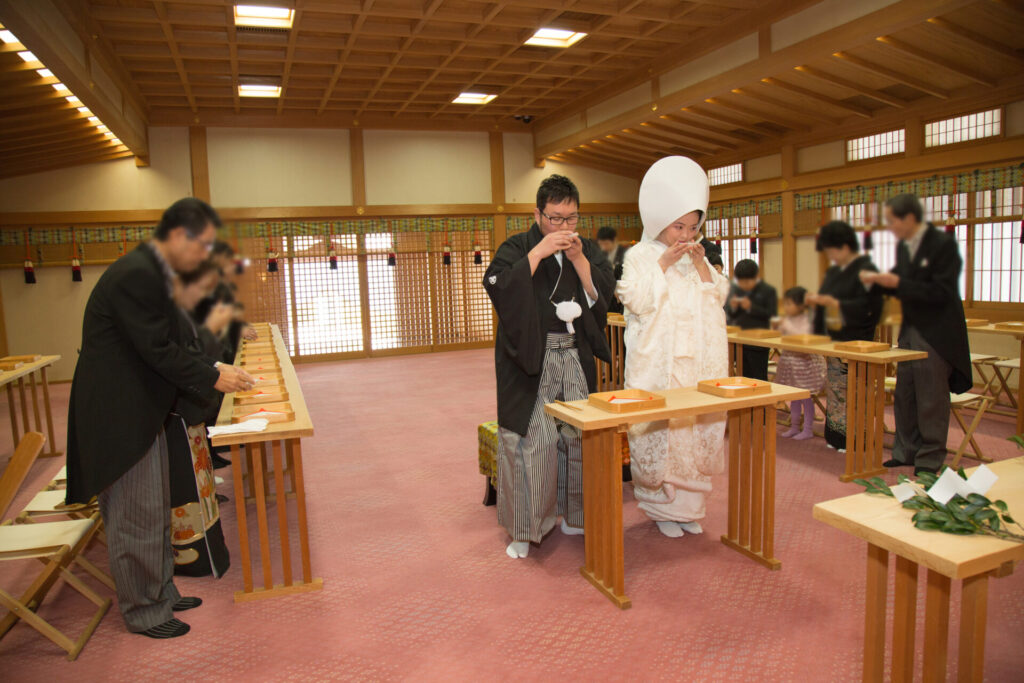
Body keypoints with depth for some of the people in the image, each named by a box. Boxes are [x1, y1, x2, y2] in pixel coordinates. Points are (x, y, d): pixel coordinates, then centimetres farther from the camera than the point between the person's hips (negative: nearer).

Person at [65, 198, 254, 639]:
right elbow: (157, 350, -23)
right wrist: (213, 378, -14)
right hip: (120, 415, -10)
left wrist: (212, 372, 7)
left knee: (153, 512, 19)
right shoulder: (136, 275, -22)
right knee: (136, 516, 3)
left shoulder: (150, 272, 11)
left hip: (139, 411, 10)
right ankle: (143, 610, 20)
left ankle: (160, 591, 34)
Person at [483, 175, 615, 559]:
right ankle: (523, 528, 7)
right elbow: (497, 288, -17)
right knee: (529, 440, -6)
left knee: (578, 436, 8)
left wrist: (578, 259, -12)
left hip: (576, 358, 4)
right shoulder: (517, 248, 1)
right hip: (529, 358, -4)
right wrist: (538, 253, -21)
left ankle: (573, 516, 27)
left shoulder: (589, 250, 12)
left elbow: (604, 295, 0)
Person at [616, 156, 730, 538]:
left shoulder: (697, 258, 14)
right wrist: (664, 263, -15)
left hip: (697, 362, 5)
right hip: (658, 363, -5)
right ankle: (662, 508, 13)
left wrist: (701, 265, -5)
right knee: (659, 431, -3)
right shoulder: (641, 255, -2)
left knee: (697, 429, 7)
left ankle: (688, 506, 21)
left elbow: (719, 298, 7)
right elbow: (637, 301, -14)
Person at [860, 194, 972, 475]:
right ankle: (906, 452, 25)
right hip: (910, 331, 8)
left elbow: (941, 292, -22)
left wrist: (898, 283, -25)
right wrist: (882, 281, -3)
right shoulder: (903, 246, 8)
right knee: (904, 396, 12)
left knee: (931, 399, 1)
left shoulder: (943, 243, -16)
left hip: (936, 334, -8)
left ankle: (930, 459, 14)